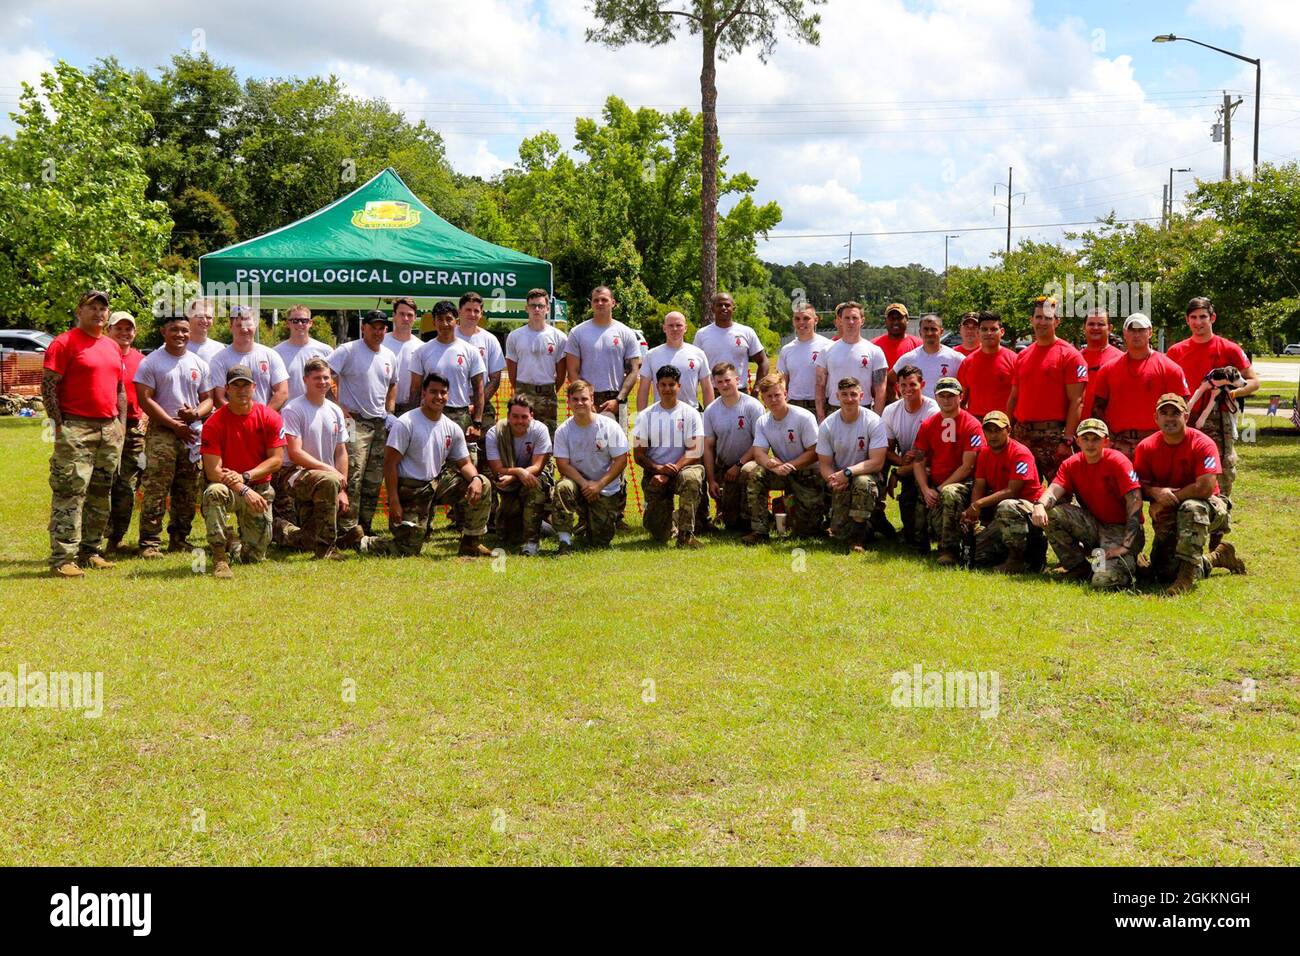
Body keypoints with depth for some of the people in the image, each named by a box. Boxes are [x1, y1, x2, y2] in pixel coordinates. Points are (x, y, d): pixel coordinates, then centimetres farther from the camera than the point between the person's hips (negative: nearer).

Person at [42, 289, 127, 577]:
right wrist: (59, 424, -13)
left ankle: (91, 552, 20)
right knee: (70, 493, -10)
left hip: (110, 429, 7)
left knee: (100, 495, 11)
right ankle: (62, 559, -10)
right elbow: (48, 386, -9)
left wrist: (121, 423, 14)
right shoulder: (64, 343, -5)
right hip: (76, 428, -7)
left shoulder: (113, 346, 17)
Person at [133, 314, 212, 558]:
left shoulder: (199, 364, 14)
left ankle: (179, 539, 18)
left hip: (194, 433, 5)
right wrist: (174, 424, -11)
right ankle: (150, 542, -7)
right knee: (155, 490, -10)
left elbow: (208, 399, 16)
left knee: (188, 493, 8)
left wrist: (195, 414, -8)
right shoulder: (151, 362, 0)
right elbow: (145, 400, -7)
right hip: (161, 432, -5)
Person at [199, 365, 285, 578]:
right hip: (228, 487, -1)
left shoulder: (270, 418, -6)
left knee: (254, 556, -1)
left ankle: (242, 540, 39)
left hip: (260, 489, 1)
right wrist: (243, 490, -28)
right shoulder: (214, 424, -11)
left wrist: (245, 477, -20)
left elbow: (276, 460, -8)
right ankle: (220, 558, -29)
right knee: (214, 492, -40)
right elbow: (213, 471, -17)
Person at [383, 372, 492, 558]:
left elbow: (464, 463, 8)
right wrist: (393, 501, -21)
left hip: (438, 482, 6)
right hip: (411, 489, -6)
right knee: (408, 550, -10)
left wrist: (475, 478, -17)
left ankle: (471, 544, 0)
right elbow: (390, 463, -15)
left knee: (483, 486, -11)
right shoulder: (406, 423, -14)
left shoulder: (453, 429, 4)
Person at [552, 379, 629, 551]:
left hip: (607, 489, -1)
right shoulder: (563, 431, -7)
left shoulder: (609, 426, -11)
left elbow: (621, 460, -11)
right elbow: (562, 465, -10)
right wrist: (584, 483, -23)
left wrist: (599, 484, -19)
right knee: (563, 487, -36)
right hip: (578, 482, 1)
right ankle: (565, 540, -26)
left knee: (600, 542, -4)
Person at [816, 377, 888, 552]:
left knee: (863, 482, -39)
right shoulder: (827, 426, -4)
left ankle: (858, 537, -22)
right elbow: (824, 464, -1)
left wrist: (847, 472, -29)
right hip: (840, 484, 2)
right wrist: (833, 480, -24)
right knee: (840, 532, -14)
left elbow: (877, 462, -18)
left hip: (866, 475, -2)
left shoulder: (874, 422, -12)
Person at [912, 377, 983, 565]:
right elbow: (918, 461, 8)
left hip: (962, 483, -4)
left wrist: (941, 488, -13)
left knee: (950, 493, -40)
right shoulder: (928, 425, 10)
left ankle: (949, 550, -29)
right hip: (933, 486, 4)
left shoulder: (971, 425, -6)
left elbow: (967, 466, -11)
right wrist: (926, 490, -7)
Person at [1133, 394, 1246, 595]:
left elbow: (1205, 488, -25)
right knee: (1164, 572, -11)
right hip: (1167, 518, 4)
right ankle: (1218, 557, 15)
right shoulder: (1146, 447, -3)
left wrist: (1167, 499, -18)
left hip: (1208, 507, -4)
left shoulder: (1202, 444, -16)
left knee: (1192, 507, -42)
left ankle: (1189, 572, -37)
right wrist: (1156, 493, -24)